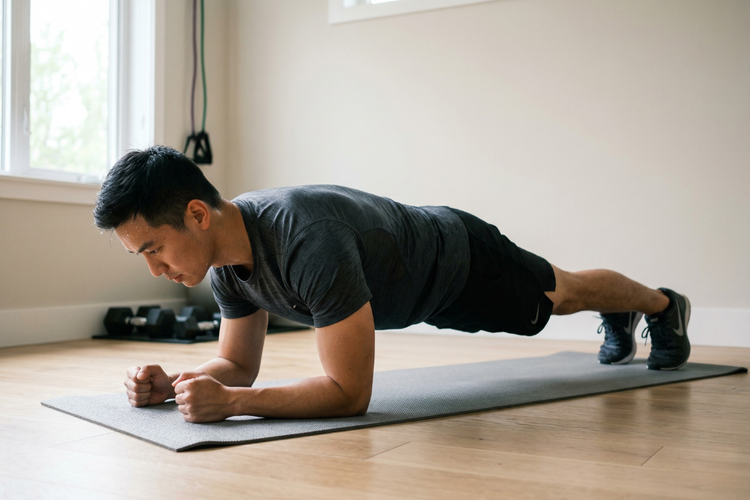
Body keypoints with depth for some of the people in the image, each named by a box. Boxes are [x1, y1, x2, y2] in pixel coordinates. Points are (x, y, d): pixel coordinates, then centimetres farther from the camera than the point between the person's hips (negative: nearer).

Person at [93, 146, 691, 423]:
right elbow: (239, 364, -9)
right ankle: (618, 320, 66)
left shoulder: (307, 240, -48)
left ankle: (664, 304, 56)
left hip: (460, 259, -6)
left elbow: (351, 392, -45)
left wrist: (228, 402, -53)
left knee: (562, 294, 23)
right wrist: (171, 383, -29)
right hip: (421, 282, 6)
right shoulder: (225, 255, -22)